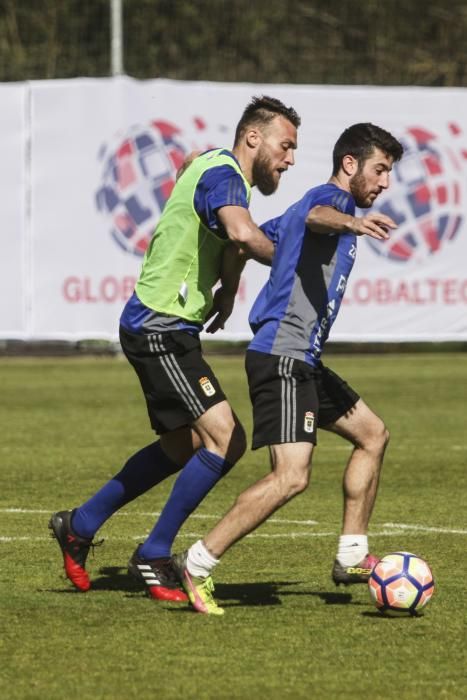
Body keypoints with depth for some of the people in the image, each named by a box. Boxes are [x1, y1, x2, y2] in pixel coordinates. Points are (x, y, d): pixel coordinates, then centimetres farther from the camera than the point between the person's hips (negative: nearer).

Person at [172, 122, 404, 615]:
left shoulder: (322, 203, 22)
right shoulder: (330, 197, -8)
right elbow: (317, 216, -35)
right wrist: (352, 223, -56)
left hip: (302, 361, 11)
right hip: (282, 357, -11)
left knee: (372, 435, 21)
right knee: (291, 476, -20)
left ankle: (351, 557, 23)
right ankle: (197, 565, -17)